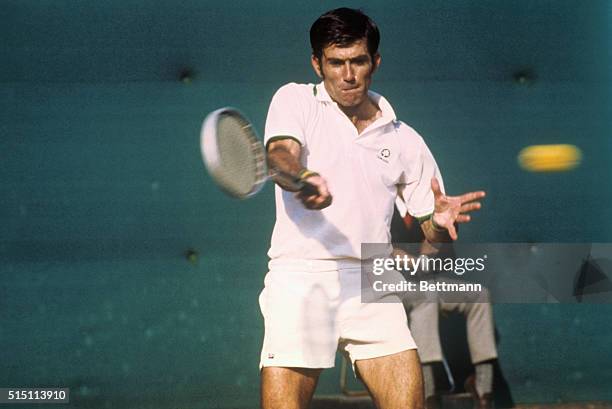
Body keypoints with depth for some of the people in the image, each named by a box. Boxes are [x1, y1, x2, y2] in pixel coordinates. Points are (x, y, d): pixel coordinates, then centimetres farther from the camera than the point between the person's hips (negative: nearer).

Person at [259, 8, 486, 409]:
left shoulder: (405, 141, 15)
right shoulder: (295, 100, 8)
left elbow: (431, 231, 16)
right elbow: (279, 154, -13)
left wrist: (441, 222, -9)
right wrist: (303, 179, -36)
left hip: (371, 287, 3)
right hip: (299, 277, -2)